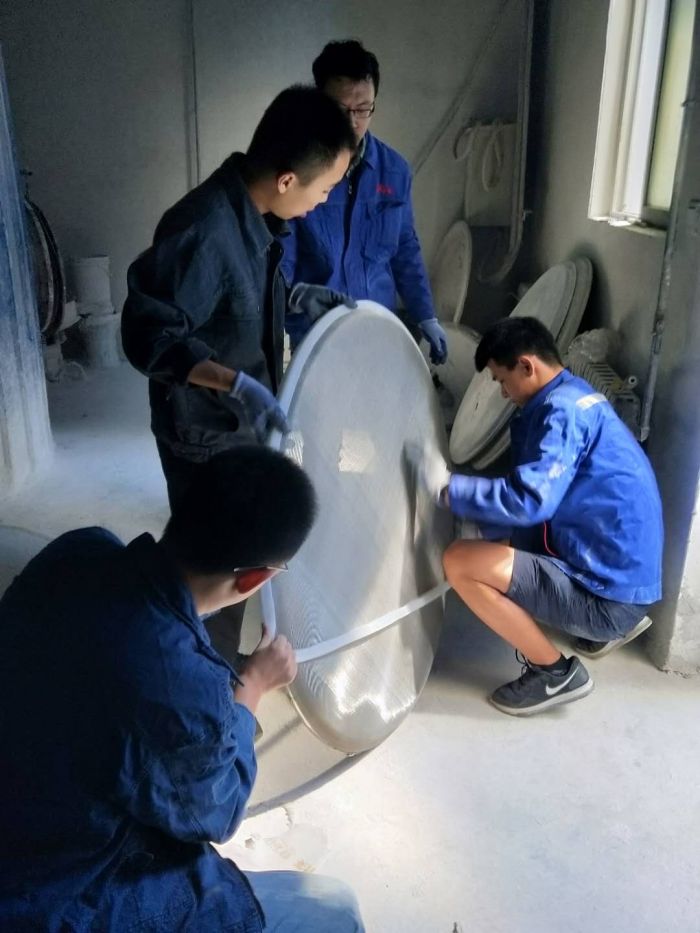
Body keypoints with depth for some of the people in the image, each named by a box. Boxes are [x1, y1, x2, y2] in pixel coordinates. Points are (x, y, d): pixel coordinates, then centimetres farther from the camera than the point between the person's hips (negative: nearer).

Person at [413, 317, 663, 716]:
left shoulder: (562, 410, -19)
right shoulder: (575, 396, 12)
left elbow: (529, 500, -29)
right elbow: (543, 492, 18)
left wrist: (448, 487, -16)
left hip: (609, 593, -10)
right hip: (618, 574, 10)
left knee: (460, 562, -17)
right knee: (501, 536, 25)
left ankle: (555, 672, -1)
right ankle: (615, 624, 21)